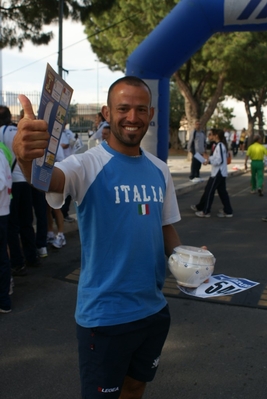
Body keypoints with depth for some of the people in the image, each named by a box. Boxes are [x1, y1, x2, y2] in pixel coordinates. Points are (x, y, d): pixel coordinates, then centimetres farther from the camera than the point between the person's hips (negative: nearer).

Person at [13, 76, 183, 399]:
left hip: (154, 309, 6)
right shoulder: (88, 165, -16)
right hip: (104, 316, -5)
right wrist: (25, 156, -60)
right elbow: (51, 178, -38)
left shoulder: (159, 170, 3)